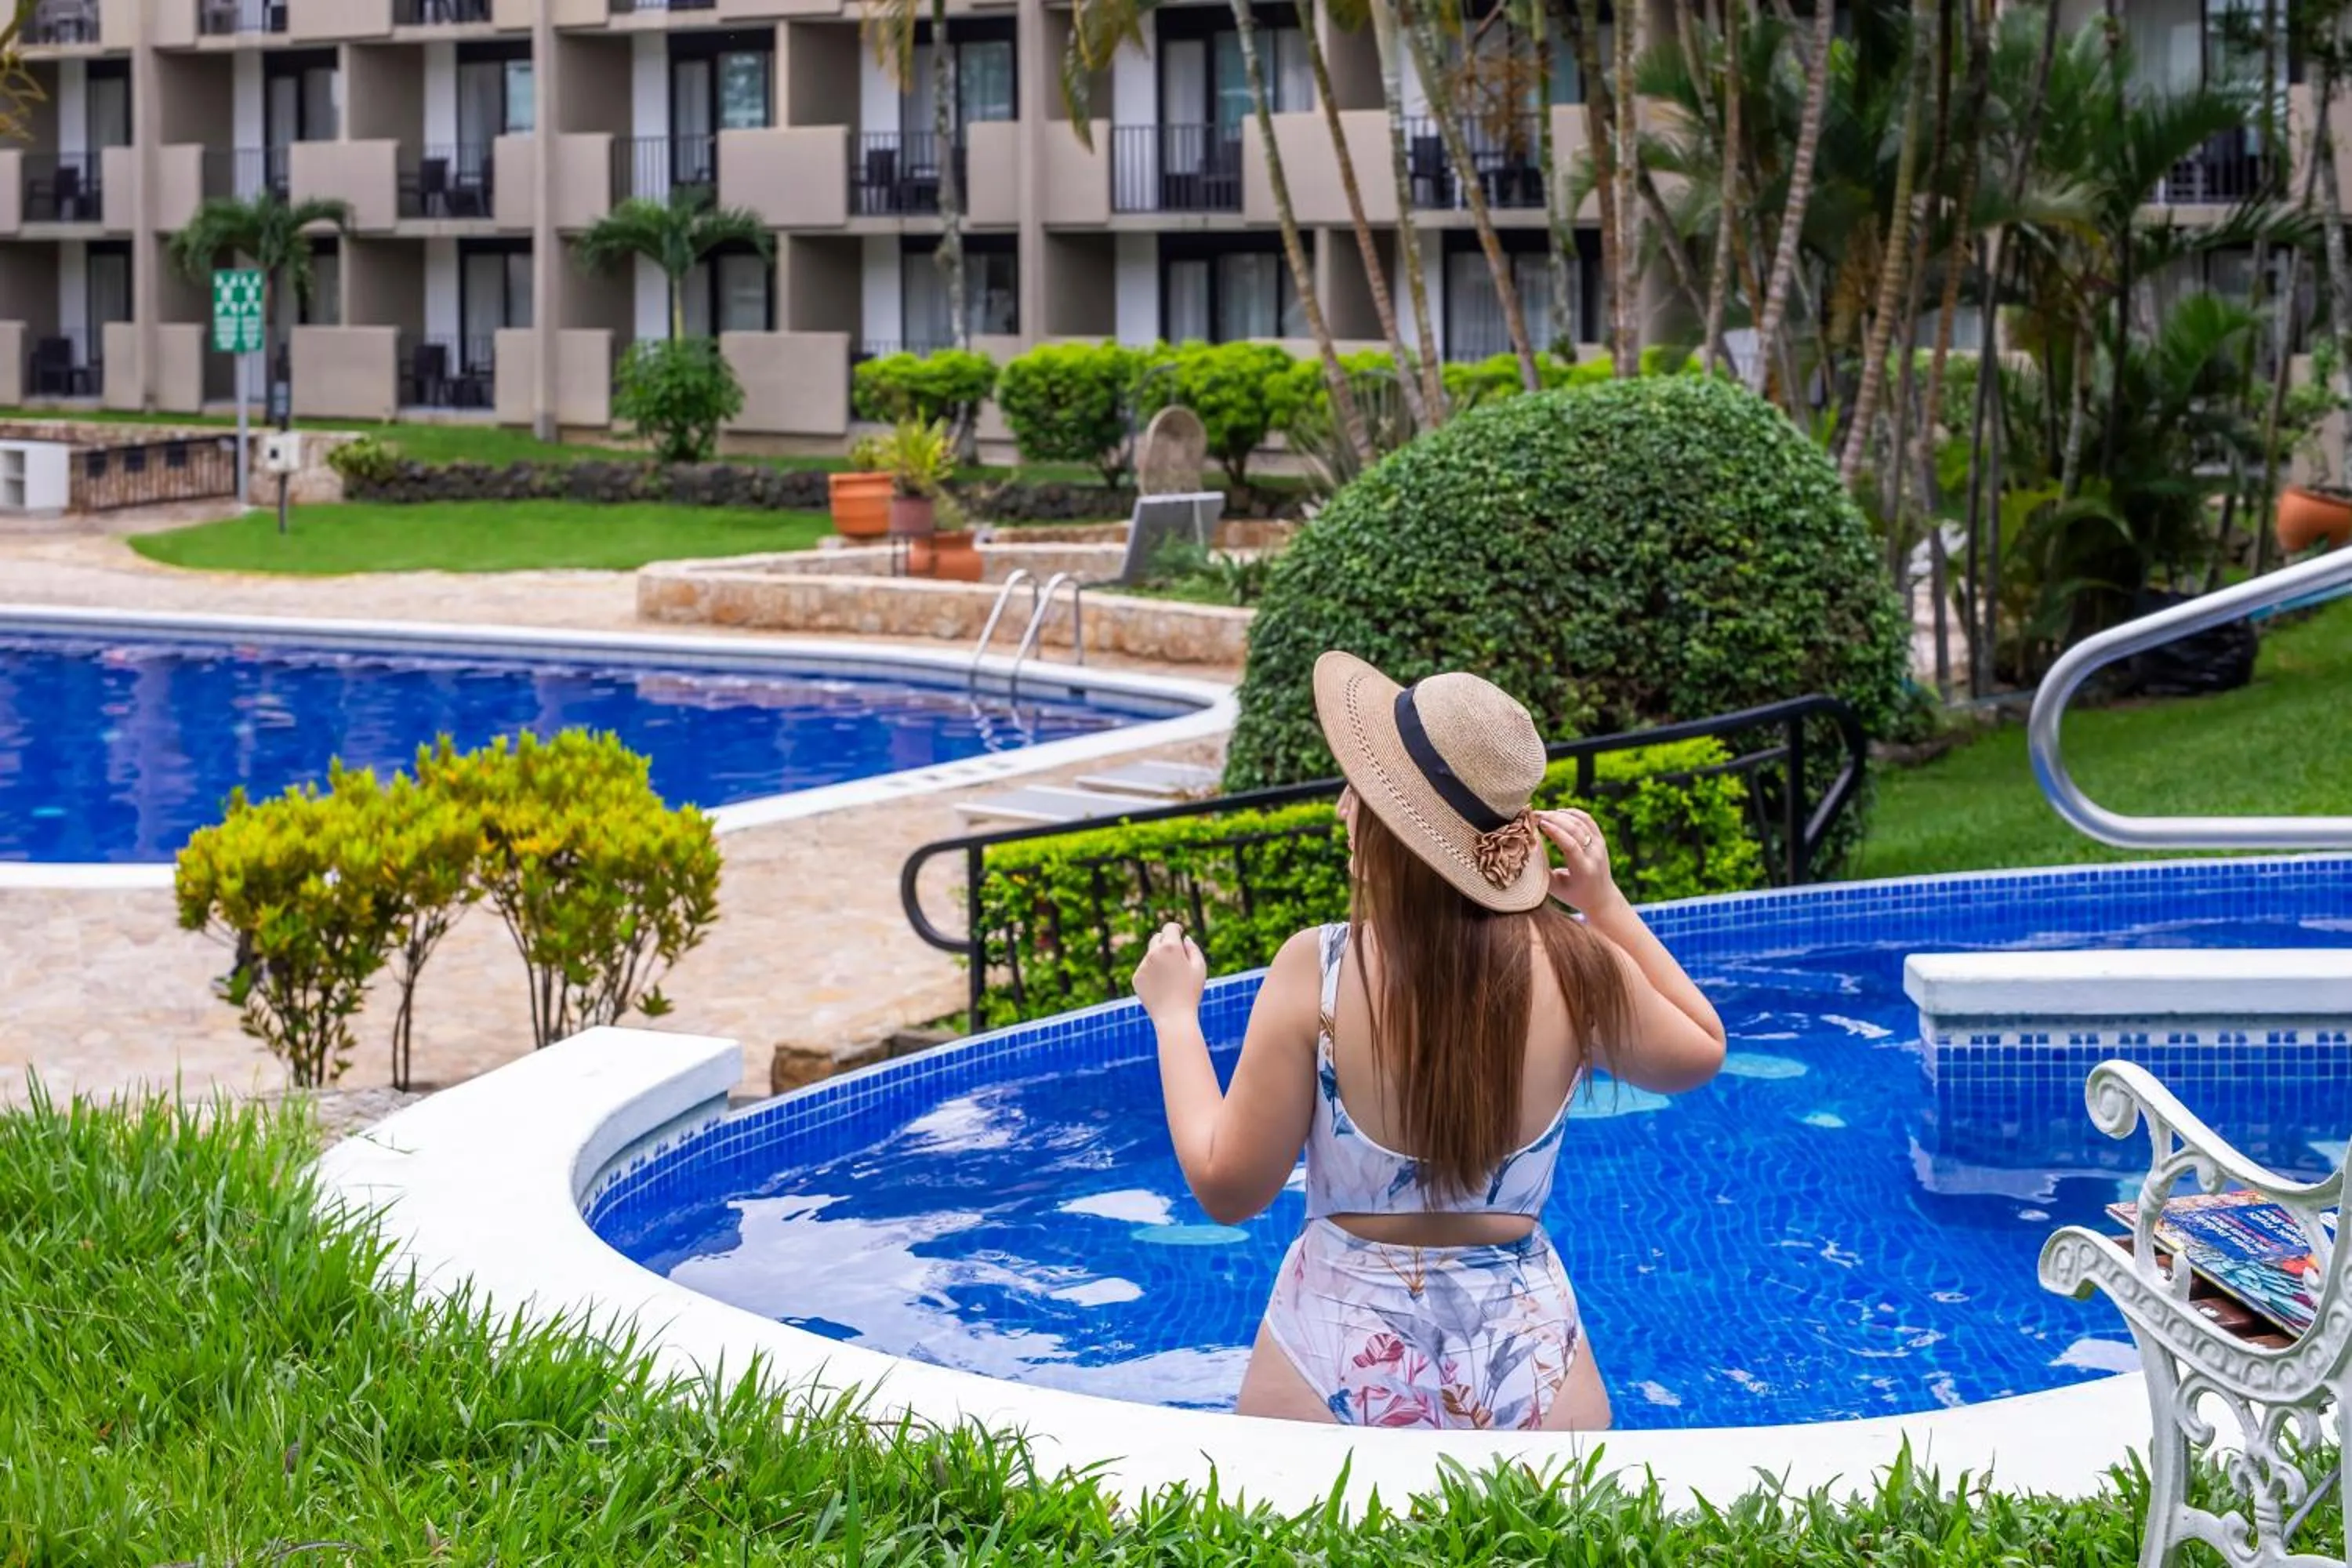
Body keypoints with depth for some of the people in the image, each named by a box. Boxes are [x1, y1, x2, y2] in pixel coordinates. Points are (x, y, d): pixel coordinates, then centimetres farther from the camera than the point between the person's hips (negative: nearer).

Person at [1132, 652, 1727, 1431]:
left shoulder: (1317, 970, -15)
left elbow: (1225, 1186, -7)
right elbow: (1699, 1052, 13)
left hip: (1339, 1361, -1)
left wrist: (1175, 1015, 5)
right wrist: (1608, 906, 11)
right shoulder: (1575, 965, -8)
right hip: (1527, 1357, 2)